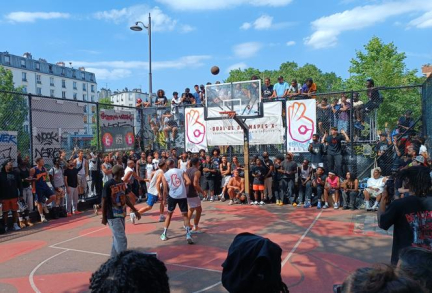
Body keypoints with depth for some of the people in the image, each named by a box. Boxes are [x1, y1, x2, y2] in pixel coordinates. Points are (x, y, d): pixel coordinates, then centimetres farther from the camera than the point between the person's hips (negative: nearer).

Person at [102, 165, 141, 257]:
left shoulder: (122, 183, 5)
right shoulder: (108, 184, -17)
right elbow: (104, 202, -12)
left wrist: (135, 210, 14)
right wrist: (104, 217, -8)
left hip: (121, 215, 8)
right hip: (113, 216, -8)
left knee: (117, 239, 17)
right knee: (121, 239, -7)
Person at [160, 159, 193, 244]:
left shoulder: (165, 174, 5)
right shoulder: (181, 171, 4)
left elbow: (165, 188, 6)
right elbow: (188, 182, -4)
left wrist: (165, 198, 21)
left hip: (172, 196, 1)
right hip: (182, 196, -1)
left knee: (169, 214, 19)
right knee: (185, 215, 8)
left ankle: (164, 234, 23)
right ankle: (188, 235, -7)